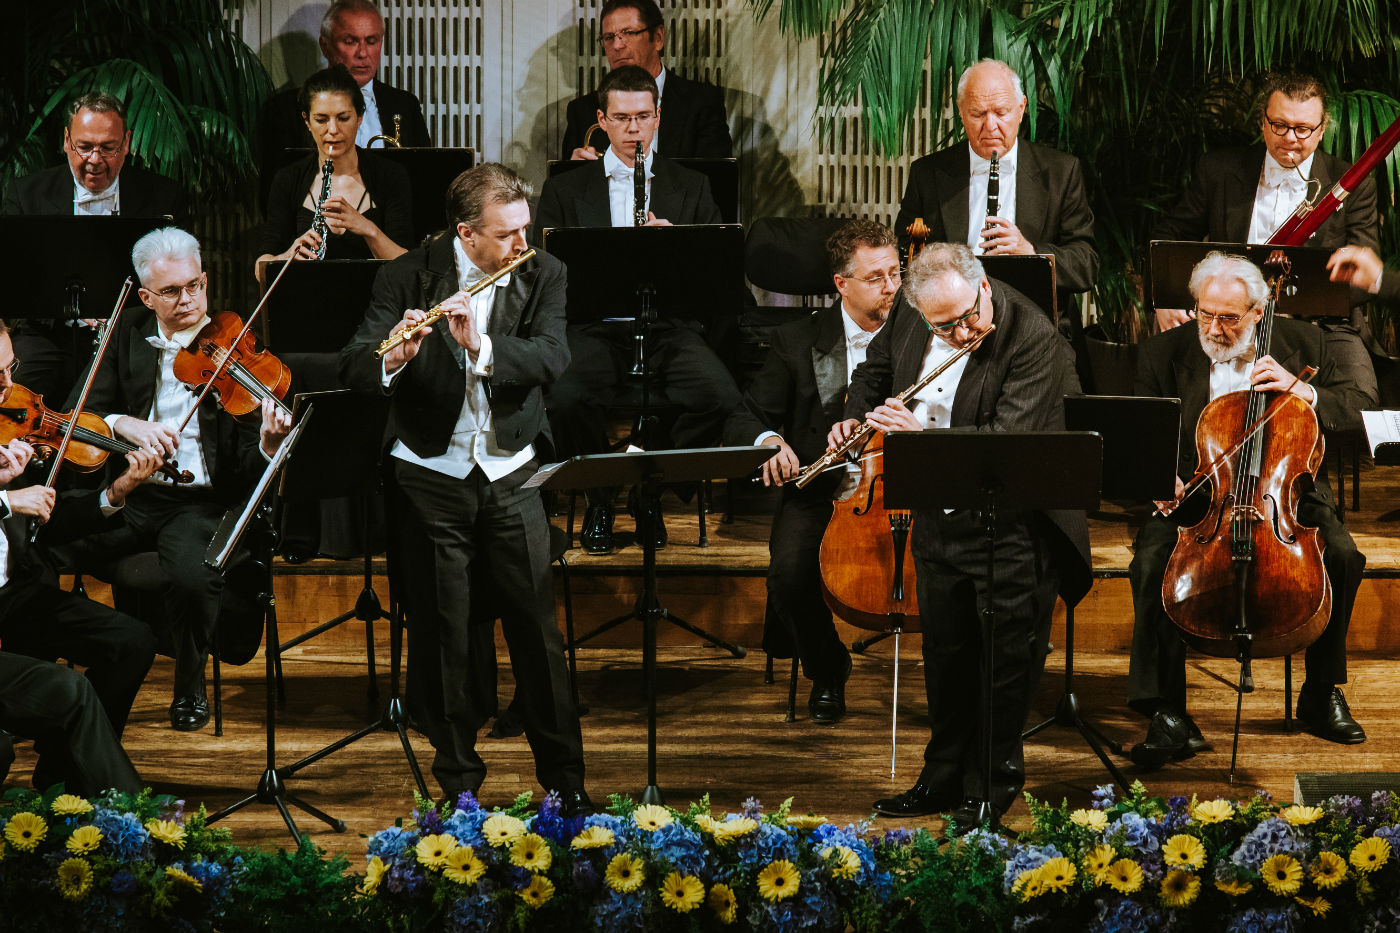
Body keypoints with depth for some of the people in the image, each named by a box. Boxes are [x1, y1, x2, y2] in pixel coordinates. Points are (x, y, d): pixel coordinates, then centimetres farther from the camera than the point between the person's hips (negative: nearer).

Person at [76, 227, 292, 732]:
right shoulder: (127, 336, 9)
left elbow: (247, 467, -7)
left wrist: (268, 444, -32)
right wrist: (123, 423, -18)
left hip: (201, 501, -3)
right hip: (127, 495, 3)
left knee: (193, 577, -35)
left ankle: (190, 686, -3)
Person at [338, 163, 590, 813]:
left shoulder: (542, 275, 1)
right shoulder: (409, 277, -5)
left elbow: (552, 358, -14)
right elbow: (352, 369, -12)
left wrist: (482, 348, -30)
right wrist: (394, 357, -34)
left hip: (511, 473, 1)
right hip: (431, 474, -1)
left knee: (538, 626, 1)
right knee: (442, 634, 5)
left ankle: (564, 777, 12)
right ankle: (458, 779, 17)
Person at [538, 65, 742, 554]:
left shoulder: (691, 188, 17)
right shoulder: (565, 189, 15)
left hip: (669, 326, 1)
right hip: (595, 325, -1)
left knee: (722, 396, -30)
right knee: (567, 397, -35)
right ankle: (600, 498, -5)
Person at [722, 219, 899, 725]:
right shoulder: (798, 342, 6)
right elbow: (743, 421, 6)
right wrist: (769, 440, -16)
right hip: (821, 493, 0)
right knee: (789, 573, -29)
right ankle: (827, 668, 1)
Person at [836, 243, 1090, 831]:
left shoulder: (1032, 337, -24)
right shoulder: (910, 318, -5)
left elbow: (1011, 441, -30)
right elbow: (877, 367, 17)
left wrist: (921, 434, -32)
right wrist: (856, 415, -3)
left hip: (1012, 532, -6)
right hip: (938, 519, 6)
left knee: (1005, 660, 4)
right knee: (944, 651, 17)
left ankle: (990, 788, 19)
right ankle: (945, 778, 31)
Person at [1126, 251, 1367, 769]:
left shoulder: (1301, 342, 3)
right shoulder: (1163, 354, 1)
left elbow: (1354, 408, 5)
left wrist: (1303, 391, -14)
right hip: (1193, 495, 0)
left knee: (1343, 556, -26)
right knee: (1150, 564, -30)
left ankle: (1322, 695, -5)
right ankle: (1167, 715, -22)